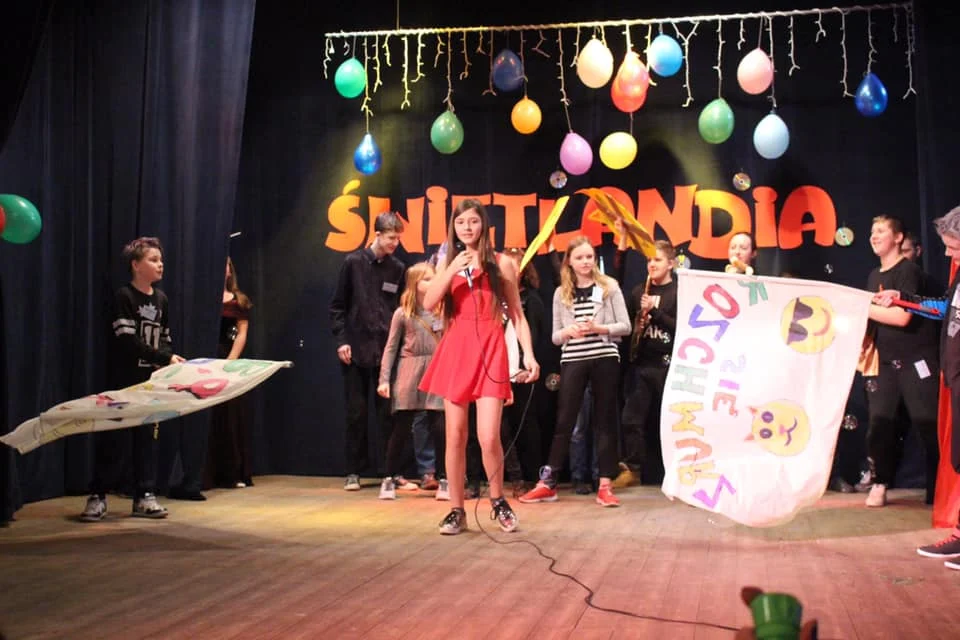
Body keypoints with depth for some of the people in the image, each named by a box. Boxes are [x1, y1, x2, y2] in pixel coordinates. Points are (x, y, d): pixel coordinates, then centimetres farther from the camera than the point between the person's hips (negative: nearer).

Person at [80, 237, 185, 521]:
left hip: (152, 381, 6)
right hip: (124, 381, -6)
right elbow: (128, 341, -18)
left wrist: (169, 364, -5)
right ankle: (97, 497, 9)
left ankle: (145, 497, 15)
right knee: (114, 439, -2)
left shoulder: (161, 299, 10)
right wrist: (166, 358, -21)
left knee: (148, 438, 8)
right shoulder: (124, 296, -9)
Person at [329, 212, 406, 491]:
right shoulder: (353, 262, 0)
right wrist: (341, 340, -5)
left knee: (388, 412, 3)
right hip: (356, 349, -1)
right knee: (356, 413, 5)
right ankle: (354, 472, 13)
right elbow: (338, 305, 3)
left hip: (386, 350, 1)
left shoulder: (397, 268, 6)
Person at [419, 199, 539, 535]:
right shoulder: (449, 264, 14)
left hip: (490, 351, -3)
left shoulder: (502, 264, 5)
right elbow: (429, 304, 0)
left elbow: (517, 315, 6)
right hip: (455, 350, 3)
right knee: (455, 436, 4)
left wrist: (529, 355, -4)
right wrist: (452, 270, -11)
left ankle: (498, 502, 14)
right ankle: (457, 510, 14)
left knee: (489, 437, -11)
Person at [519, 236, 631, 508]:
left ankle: (605, 486, 7)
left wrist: (597, 328, -15)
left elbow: (625, 326, 0)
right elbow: (555, 337, 9)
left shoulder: (609, 286, 4)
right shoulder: (561, 293, 9)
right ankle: (547, 484, 6)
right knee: (564, 421, 1)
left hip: (605, 358, -1)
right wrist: (568, 331, -12)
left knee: (605, 421, 3)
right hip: (572, 361, 1)